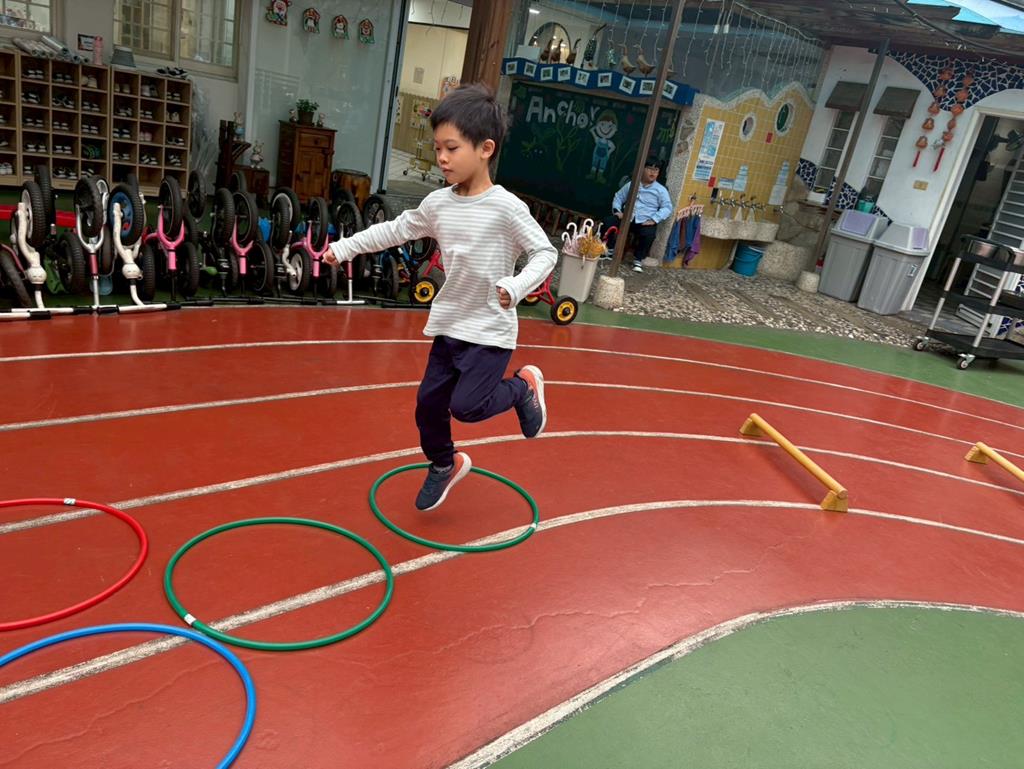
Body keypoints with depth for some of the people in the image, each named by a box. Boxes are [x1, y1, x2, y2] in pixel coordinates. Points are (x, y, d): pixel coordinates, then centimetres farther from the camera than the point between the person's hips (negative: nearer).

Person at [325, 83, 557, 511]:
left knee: (466, 406, -13)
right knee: (428, 403, 11)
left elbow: (545, 252, -13)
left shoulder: (506, 207, -16)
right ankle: (444, 465, 37)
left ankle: (523, 386, 16)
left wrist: (516, 287, -29)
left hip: (490, 331, -6)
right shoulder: (436, 204, 1)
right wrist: (345, 248, 15)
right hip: (448, 325, 6)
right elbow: (396, 230, 14)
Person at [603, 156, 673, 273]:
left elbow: (667, 208, -3)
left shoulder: (661, 190, 5)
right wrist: (617, 210, -2)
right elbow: (618, 197, 19)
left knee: (649, 234, -36)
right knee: (608, 222, -23)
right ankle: (609, 249, -1)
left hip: (645, 221, -2)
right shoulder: (631, 184, 13)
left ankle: (638, 259, -10)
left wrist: (654, 219, -17)